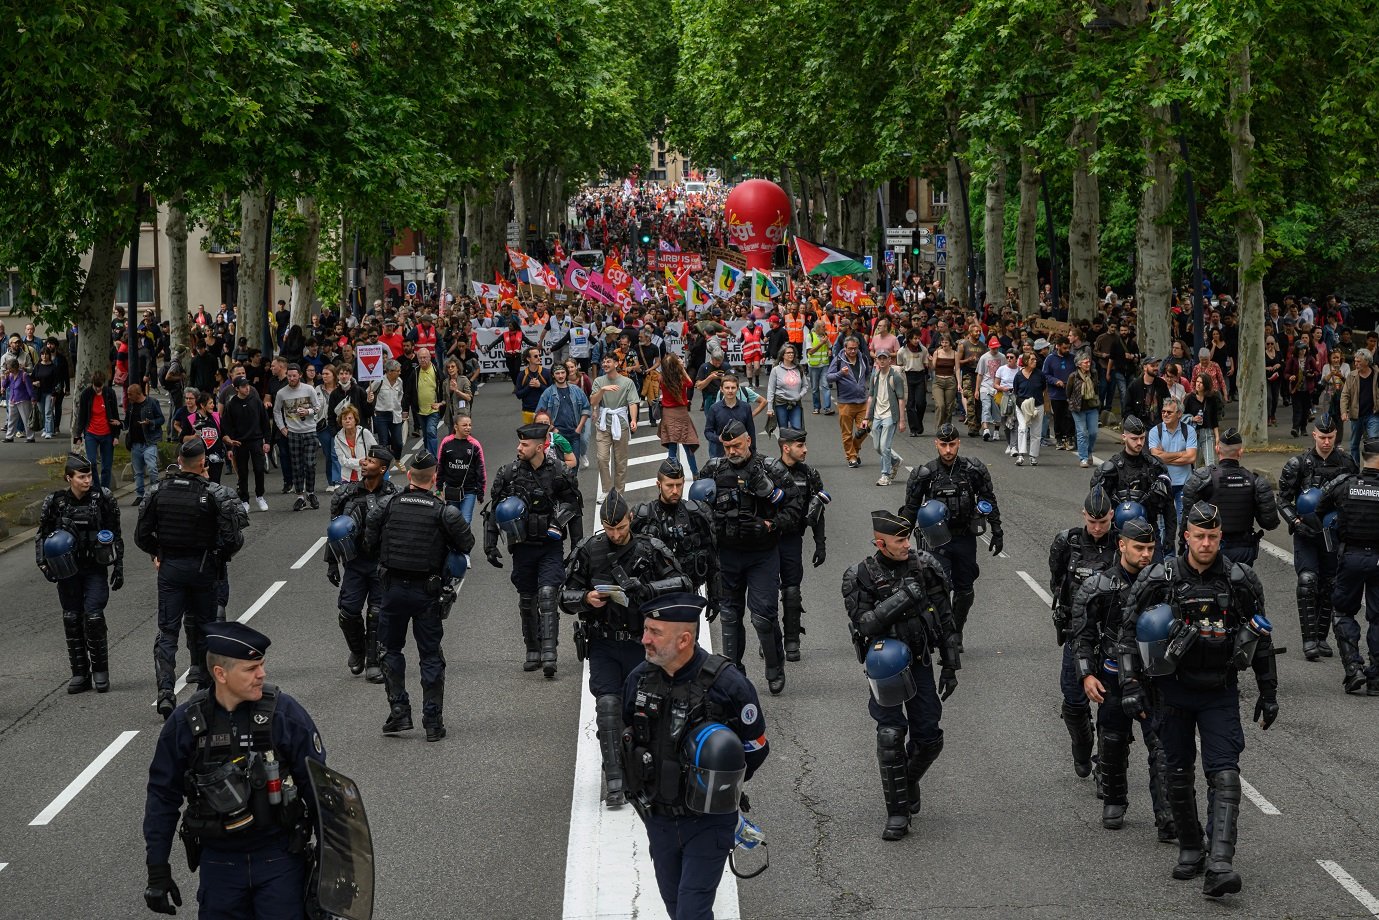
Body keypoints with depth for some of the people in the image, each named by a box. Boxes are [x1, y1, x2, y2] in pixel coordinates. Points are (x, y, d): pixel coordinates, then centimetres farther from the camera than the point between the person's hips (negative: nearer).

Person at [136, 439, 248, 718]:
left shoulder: (158, 491, -4)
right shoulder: (214, 493, -13)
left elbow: (141, 535, 0)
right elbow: (233, 536, -17)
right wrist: (223, 556, 3)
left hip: (170, 568, 1)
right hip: (203, 568, -1)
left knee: (167, 630, 2)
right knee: (203, 627, 15)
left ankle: (165, 691, -13)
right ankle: (205, 684, 27)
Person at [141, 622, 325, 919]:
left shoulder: (284, 712, -10)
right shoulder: (185, 723, -5)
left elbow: (315, 784, -3)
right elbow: (163, 796, 3)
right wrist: (157, 871, 2)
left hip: (279, 860, -1)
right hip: (218, 861, 2)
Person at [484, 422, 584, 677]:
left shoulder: (560, 474, -5)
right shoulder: (508, 473, -2)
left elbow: (573, 512, 6)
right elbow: (492, 510, 6)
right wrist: (490, 545, 1)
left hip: (550, 546, -2)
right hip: (522, 546, 2)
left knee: (548, 594, -16)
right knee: (527, 599, 9)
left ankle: (549, 654, -21)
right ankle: (533, 651, 22)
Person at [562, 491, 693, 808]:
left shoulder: (651, 550, -3)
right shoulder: (587, 551, 0)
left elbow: (684, 584, -8)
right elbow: (566, 595, 5)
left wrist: (646, 589, -23)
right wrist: (587, 599, -18)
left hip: (640, 643, 0)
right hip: (602, 644, 0)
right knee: (608, 706, -12)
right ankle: (614, 783, -12)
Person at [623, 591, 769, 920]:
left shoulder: (726, 684, -20)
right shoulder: (640, 678, -5)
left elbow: (756, 748, -8)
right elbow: (626, 734, 14)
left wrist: (716, 789, -1)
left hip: (707, 821, -5)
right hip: (658, 819, 5)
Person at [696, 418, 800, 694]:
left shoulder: (770, 470, -6)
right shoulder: (714, 470, 2)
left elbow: (794, 509, -4)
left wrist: (773, 525, -17)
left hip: (763, 555, -3)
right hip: (727, 554, 3)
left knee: (763, 615, -6)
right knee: (730, 614, 11)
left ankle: (775, 669, 14)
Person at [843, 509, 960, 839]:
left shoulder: (924, 566, -3)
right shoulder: (861, 576, -12)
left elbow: (945, 620, 5)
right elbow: (865, 624, -22)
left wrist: (950, 665, 5)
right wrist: (900, 599, -31)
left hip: (920, 663, 3)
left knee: (929, 738, 4)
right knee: (891, 735, -14)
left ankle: (909, 781, 35)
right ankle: (897, 812, -4)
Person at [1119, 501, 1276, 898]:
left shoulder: (1241, 580, -4)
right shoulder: (1159, 579, -8)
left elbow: (1261, 640, 7)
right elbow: (1129, 632, -2)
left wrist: (1269, 694, 10)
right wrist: (1131, 686, -9)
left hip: (1220, 690, 0)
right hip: (1173, 689, 0)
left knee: (1224, 774, -12)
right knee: (1179, 774, 8)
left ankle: (1219, 864, -20)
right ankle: (1190, 851, 25)